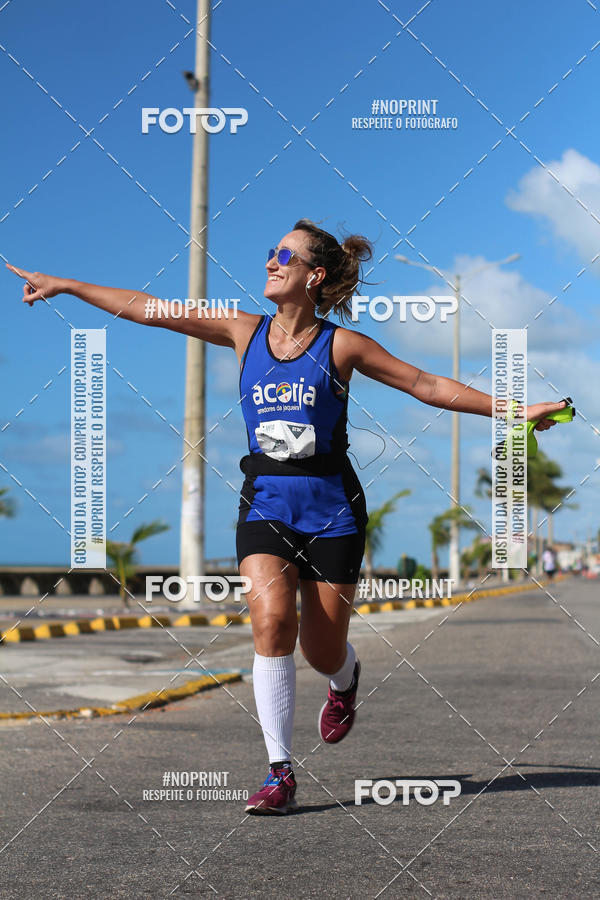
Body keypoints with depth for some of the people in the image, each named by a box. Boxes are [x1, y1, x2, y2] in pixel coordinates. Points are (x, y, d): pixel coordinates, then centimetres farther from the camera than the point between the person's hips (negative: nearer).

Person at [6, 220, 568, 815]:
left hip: (331, 507, -2)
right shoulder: (245, 331, 4)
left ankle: (345, 680, 43)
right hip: (265, 503, 2)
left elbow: (427, 385, 0)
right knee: (272, 620, -19)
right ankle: (280, 774, -12)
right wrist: (63, 286, 6)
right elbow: (150, 311, 6)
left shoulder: (340, 345, -4)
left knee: (321, 649, 2)